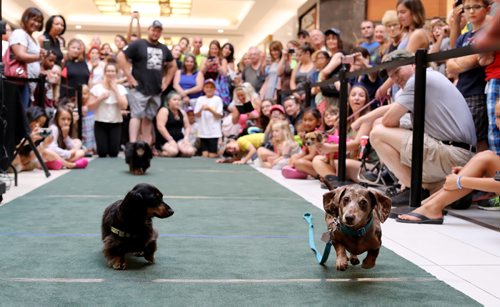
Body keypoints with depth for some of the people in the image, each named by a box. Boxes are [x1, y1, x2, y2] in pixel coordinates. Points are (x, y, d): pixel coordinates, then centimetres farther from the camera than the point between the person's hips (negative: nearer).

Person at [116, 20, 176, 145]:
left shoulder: (164, 49, 14)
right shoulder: (138, 44, -3)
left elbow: (172, 66, 26)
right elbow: (120, 57, -9)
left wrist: (166, 82, 13)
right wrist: (130, 78, -13)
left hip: (156, 91, 6)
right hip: (139, 89, -5)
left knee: (148, 118, 10)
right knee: (136, 116, -11)